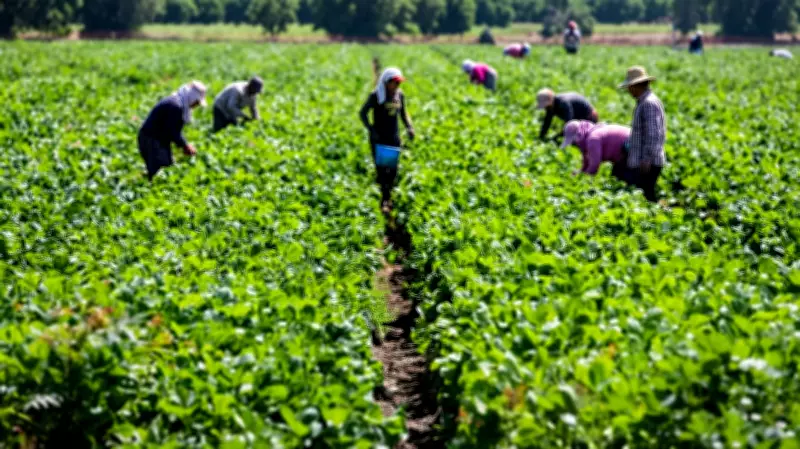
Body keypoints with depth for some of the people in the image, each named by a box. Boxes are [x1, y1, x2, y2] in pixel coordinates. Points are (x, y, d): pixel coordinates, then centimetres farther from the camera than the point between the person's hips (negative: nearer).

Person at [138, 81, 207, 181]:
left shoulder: (180, 104, 11)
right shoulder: (175, 105, -22)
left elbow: (175, 131, 16)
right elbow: (173, 132, -23)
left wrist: (185, 145, 6)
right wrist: (185, 146, -12)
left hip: (160, 140, 11)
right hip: (151, 140, -11)